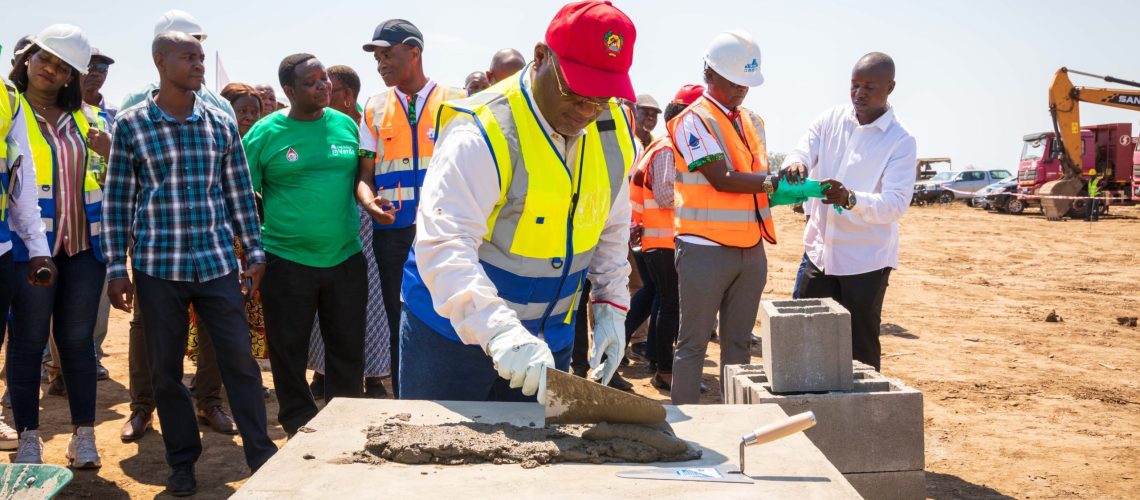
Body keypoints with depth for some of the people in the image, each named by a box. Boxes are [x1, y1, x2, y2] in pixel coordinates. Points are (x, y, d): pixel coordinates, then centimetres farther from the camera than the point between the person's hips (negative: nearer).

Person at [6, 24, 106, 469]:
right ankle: (28, 437, 12)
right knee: (29, 340, 3)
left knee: (77, 339, 8)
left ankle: (84, 433, 15)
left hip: (83, 244, 3)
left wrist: (110, 152, -3)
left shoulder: (84, 117, 13)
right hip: (29, 245, -3)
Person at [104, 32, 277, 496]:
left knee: (240, 359, 1)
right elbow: (117, 199, 1)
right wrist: (116, 266, -1)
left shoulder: (222, 123, 5)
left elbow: (240, 193, 9)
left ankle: (262, 454, 11)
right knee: (166, 368, 8)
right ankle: (182, 462, 22)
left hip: (217, 263, 1)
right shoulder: (130, 124, -1)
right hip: (157, 265, -1)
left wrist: (254, 251, 6)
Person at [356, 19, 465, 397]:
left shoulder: (455, 100, 3)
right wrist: (368, 200, -14)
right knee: (400, 323, 9)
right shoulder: (375, 108, 11)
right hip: (393, 233, 3)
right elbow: (365, 173, 8)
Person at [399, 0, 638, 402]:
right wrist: (499, 330, -46)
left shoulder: (613, 132, -3)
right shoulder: (483, 133, -24)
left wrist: (611, 305, 2)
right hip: (454, 331, -5)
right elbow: (444, 245, -34)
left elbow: (611, 228, 12)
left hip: (546, 341, 5)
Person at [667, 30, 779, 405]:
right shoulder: (693, 120, -8)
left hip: (751, 248, 7)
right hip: (707, 248, -7)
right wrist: (773, 182, -18)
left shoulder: (753, 121, 15)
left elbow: (760, 181, 17)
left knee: (739, 341, 12)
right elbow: (722, 179, -17)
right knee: (694, 342, -1)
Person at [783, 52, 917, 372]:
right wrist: (795, 165, -30)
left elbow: (896, 203, -19)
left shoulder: (900, 141, -10)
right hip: (820, 250, 5)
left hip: (866, 259, -4)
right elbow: (801, 151, -4)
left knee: (862, 348, 4)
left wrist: (851, 199, -38)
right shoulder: (832, 119, 3)